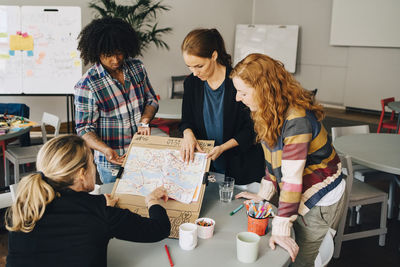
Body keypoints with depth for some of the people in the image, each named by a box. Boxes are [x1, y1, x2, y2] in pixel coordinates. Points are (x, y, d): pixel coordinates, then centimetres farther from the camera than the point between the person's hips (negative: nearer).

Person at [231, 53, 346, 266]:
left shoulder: (296, 120, -30)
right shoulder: (271, 112, -2)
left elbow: (292, 178, -31)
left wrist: (281, 230, -29)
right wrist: (263, 195, 11)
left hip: (320, 201, -8)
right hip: (302, 197, 8)